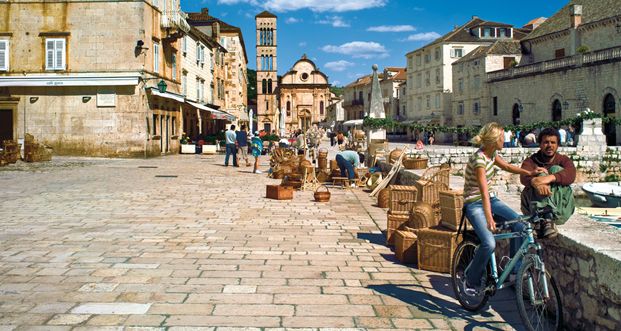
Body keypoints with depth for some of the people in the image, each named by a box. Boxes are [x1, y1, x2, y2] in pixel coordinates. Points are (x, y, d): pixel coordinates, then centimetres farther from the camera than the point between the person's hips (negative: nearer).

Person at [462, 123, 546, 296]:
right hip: (474, 204, -8)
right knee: (489, 244, -24)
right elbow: (483, 190, -34)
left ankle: (515, 269, 6)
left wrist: (529, 172, 5)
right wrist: (489, 218, -41)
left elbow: (507, 166, 20)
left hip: (490, 199, 8)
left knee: (519, 225, -11)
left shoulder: (492, 153, 2)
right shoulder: (478, 159, -24)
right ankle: (471, 282, -2)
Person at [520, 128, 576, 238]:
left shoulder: (563, 160, 8)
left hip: (560, 212, 1)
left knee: (556, 170, -16)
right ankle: (545, 220, -39)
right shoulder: (531, 161, 5)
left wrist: (550, 178, -37)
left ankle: (549, 219, -31)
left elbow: (571, 175, -17)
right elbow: (524, 177, -19)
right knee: (540, 173, -21)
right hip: (534, 208, -1)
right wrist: (535, 182, -44)